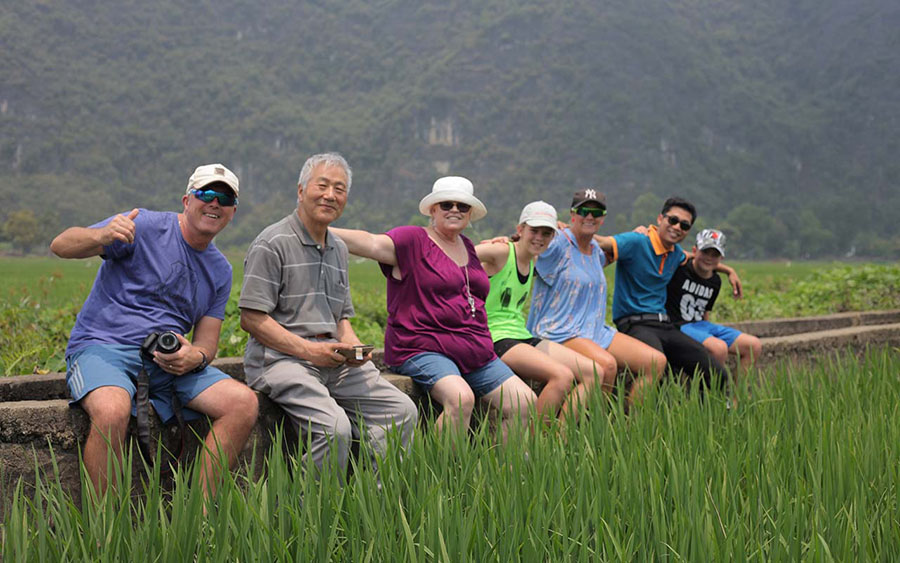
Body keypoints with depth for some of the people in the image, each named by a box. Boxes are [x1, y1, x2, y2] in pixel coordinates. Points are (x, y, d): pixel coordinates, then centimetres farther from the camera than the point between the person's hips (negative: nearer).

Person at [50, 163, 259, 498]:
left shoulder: (220, 270, 15)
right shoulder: (145, 226, -3)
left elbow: (207, 341, 14)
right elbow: (61, 246, -10)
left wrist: (195, 356, -12)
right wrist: (101, 236, -33)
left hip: (168, 361, 5)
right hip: (103, 347, -5)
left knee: (244, 402, -16)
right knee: (112, 411, -38)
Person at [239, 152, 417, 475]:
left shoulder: (339, 249, 20)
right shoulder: (272, 244, -5)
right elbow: (252, 318, -11)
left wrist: (353, 345, 4)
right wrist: (310, 350, -16)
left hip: (334, 361, 7)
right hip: (280, 359, -7)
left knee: (402, 411, -8)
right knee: (335, 427, -30)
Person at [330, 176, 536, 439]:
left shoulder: (466, 245, 19)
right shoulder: (413, 241, -5)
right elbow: (370, 243, -22)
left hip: (474, 355, 8)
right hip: (423, 351, -8)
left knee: (524, 403, -1)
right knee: (461, 399, -33)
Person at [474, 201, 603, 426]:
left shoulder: (533, 261, 14)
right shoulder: (502, 252, -10)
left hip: (523, 337, 9)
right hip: (497, 339, -9)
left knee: (594, 373, -1)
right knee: (562, 376, -29)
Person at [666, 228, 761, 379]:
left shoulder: (715, 282, 9)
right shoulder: (679, 267, -13)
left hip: (701, 324, 8)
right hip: (678, 326, -8)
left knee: (754, 345, 0)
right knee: (719, 348, -35)